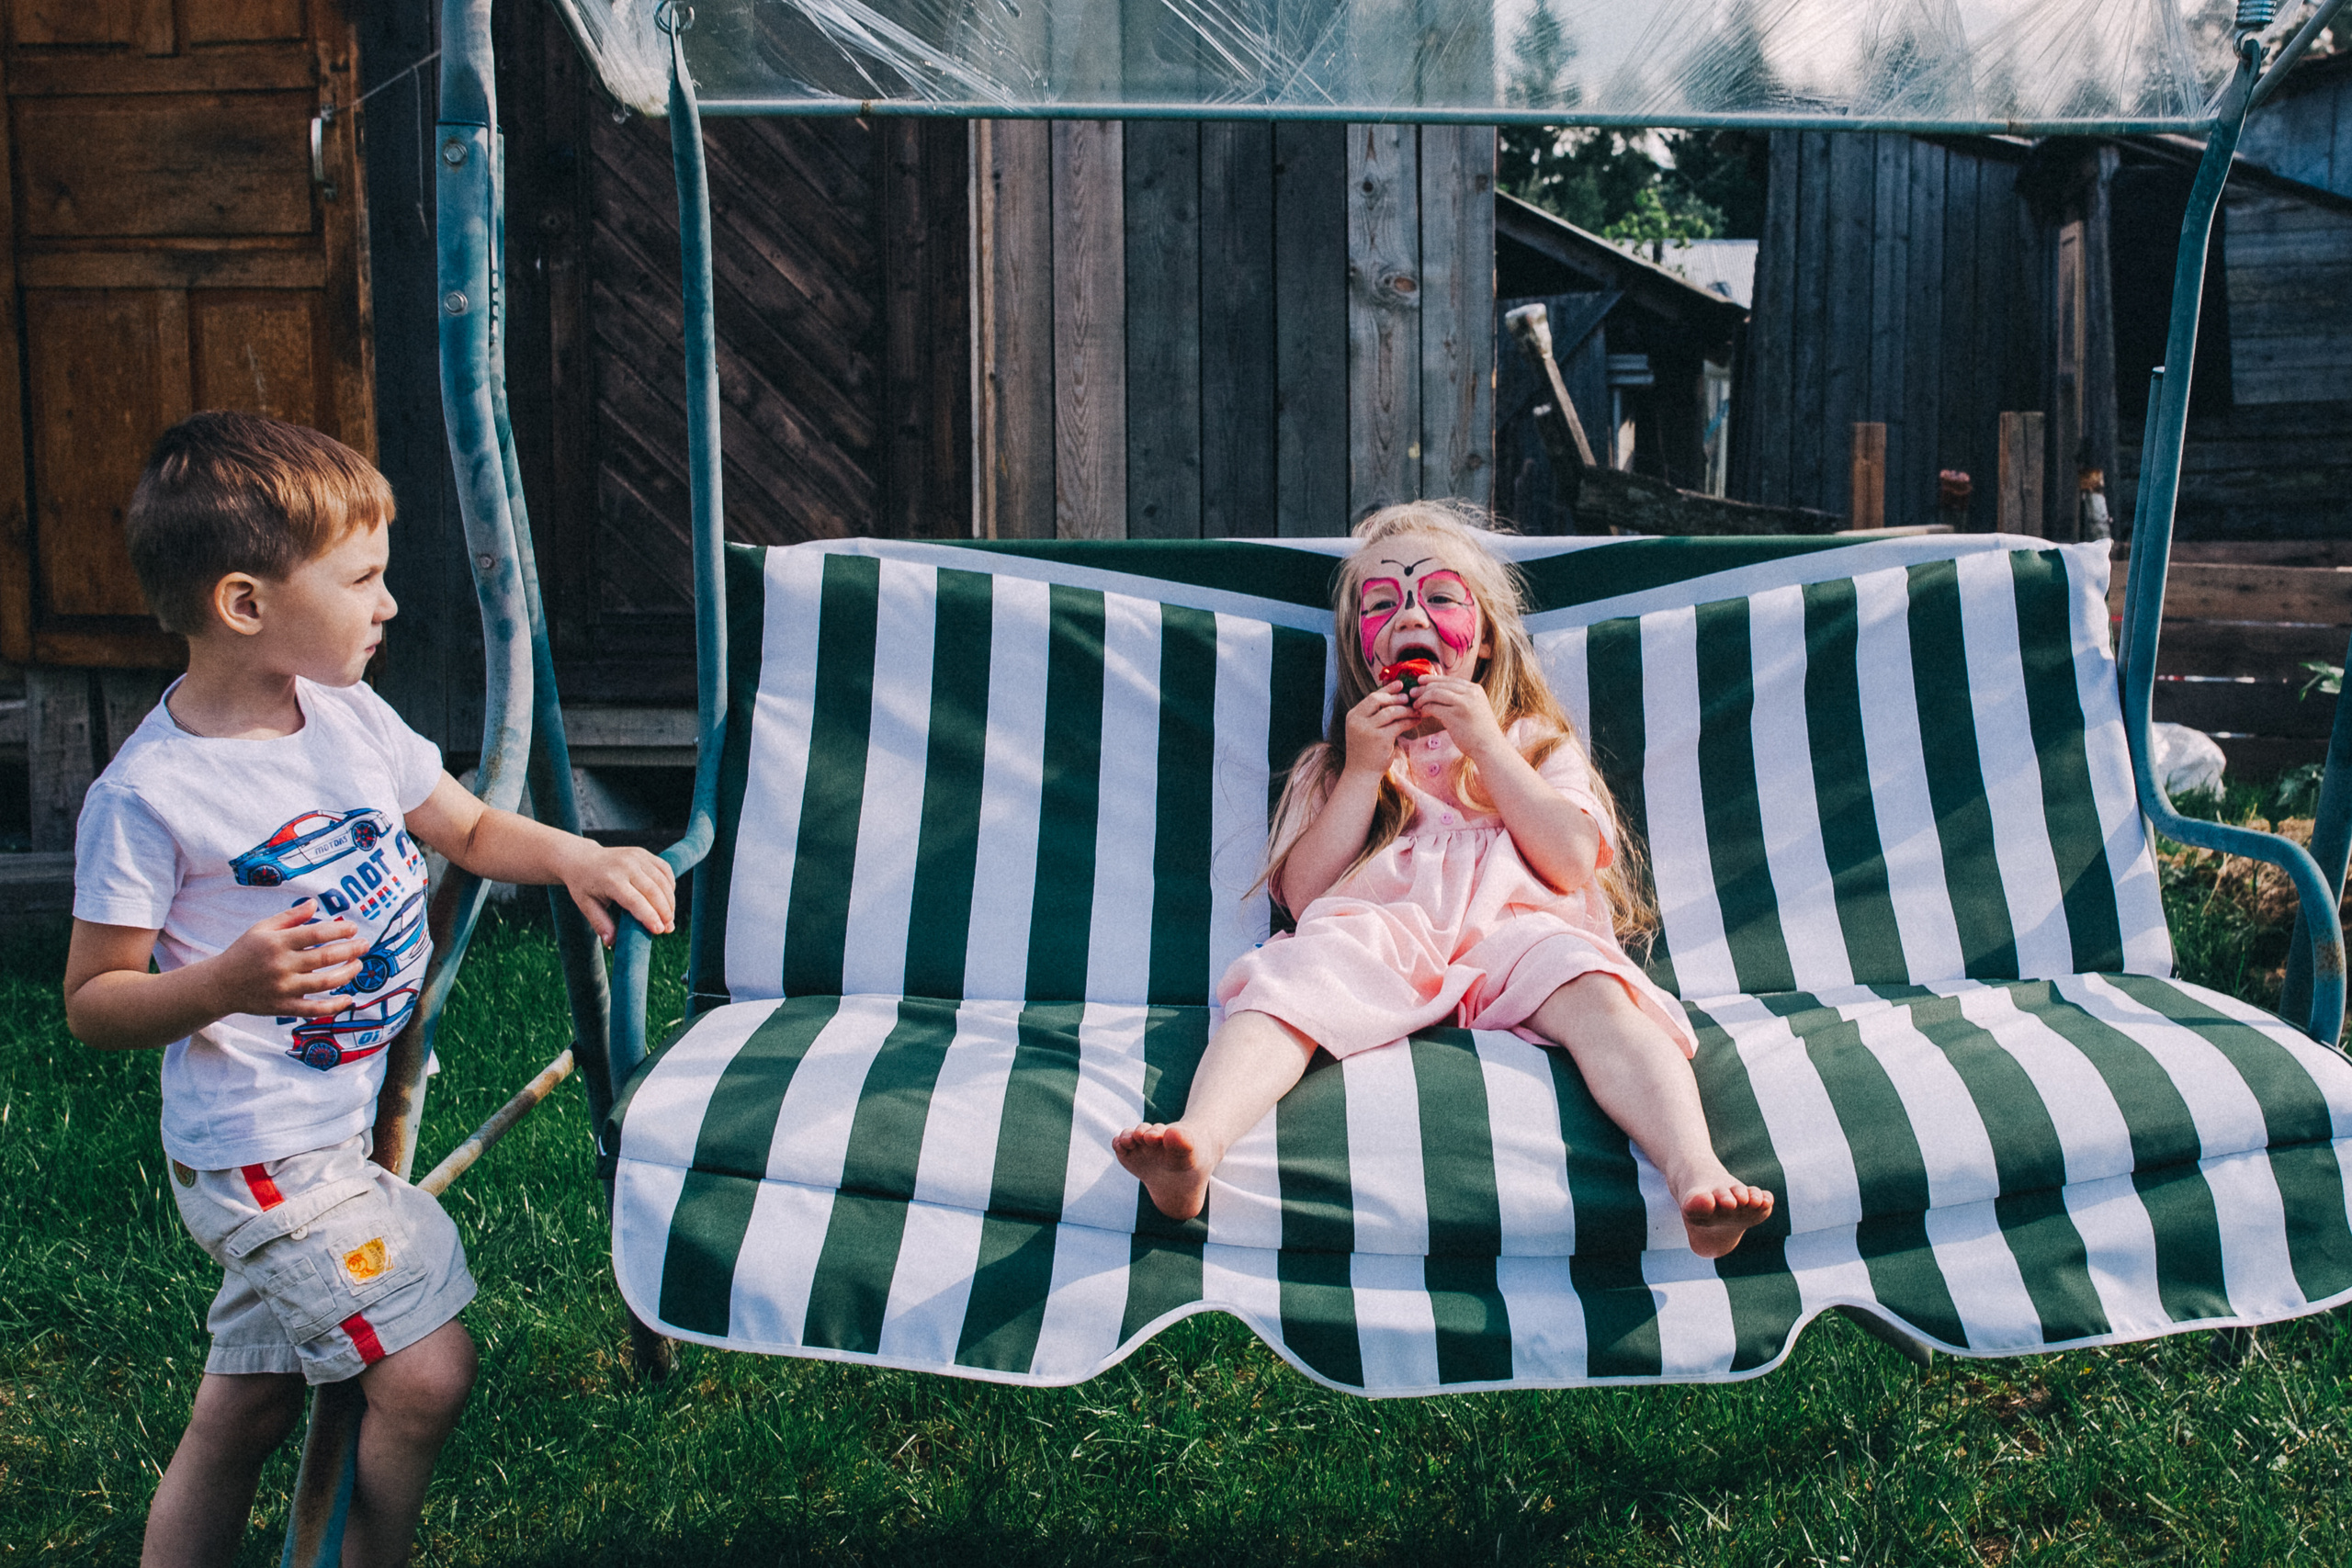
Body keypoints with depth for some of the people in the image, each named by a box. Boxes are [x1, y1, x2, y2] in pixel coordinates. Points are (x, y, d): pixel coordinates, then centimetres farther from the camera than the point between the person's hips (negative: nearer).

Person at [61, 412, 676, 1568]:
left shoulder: (349, 715, 3)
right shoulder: (147, 792, -18)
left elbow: (471, 830, 14)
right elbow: (93, 1003, -13)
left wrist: (576, 859, -5)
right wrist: (223, 983, -31)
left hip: (343, 1128, 8)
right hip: (265, 1153, -8)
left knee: (241, 1414, 18)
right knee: (426, 1375, -8)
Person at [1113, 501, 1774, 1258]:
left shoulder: (1537, 743, 28)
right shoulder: (1331, 765, 29)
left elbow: (1572, 862, 7)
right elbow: (1301, 892, 12)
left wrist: (1487, 745, 3)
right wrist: (1364, 772, 6)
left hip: (1512, 929, 0)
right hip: (1373, 932, 0)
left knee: (1595, 998, -33)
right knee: (1286, 980, -33)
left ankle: (1696, 1173, -52)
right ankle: (1195, 1144, -56)